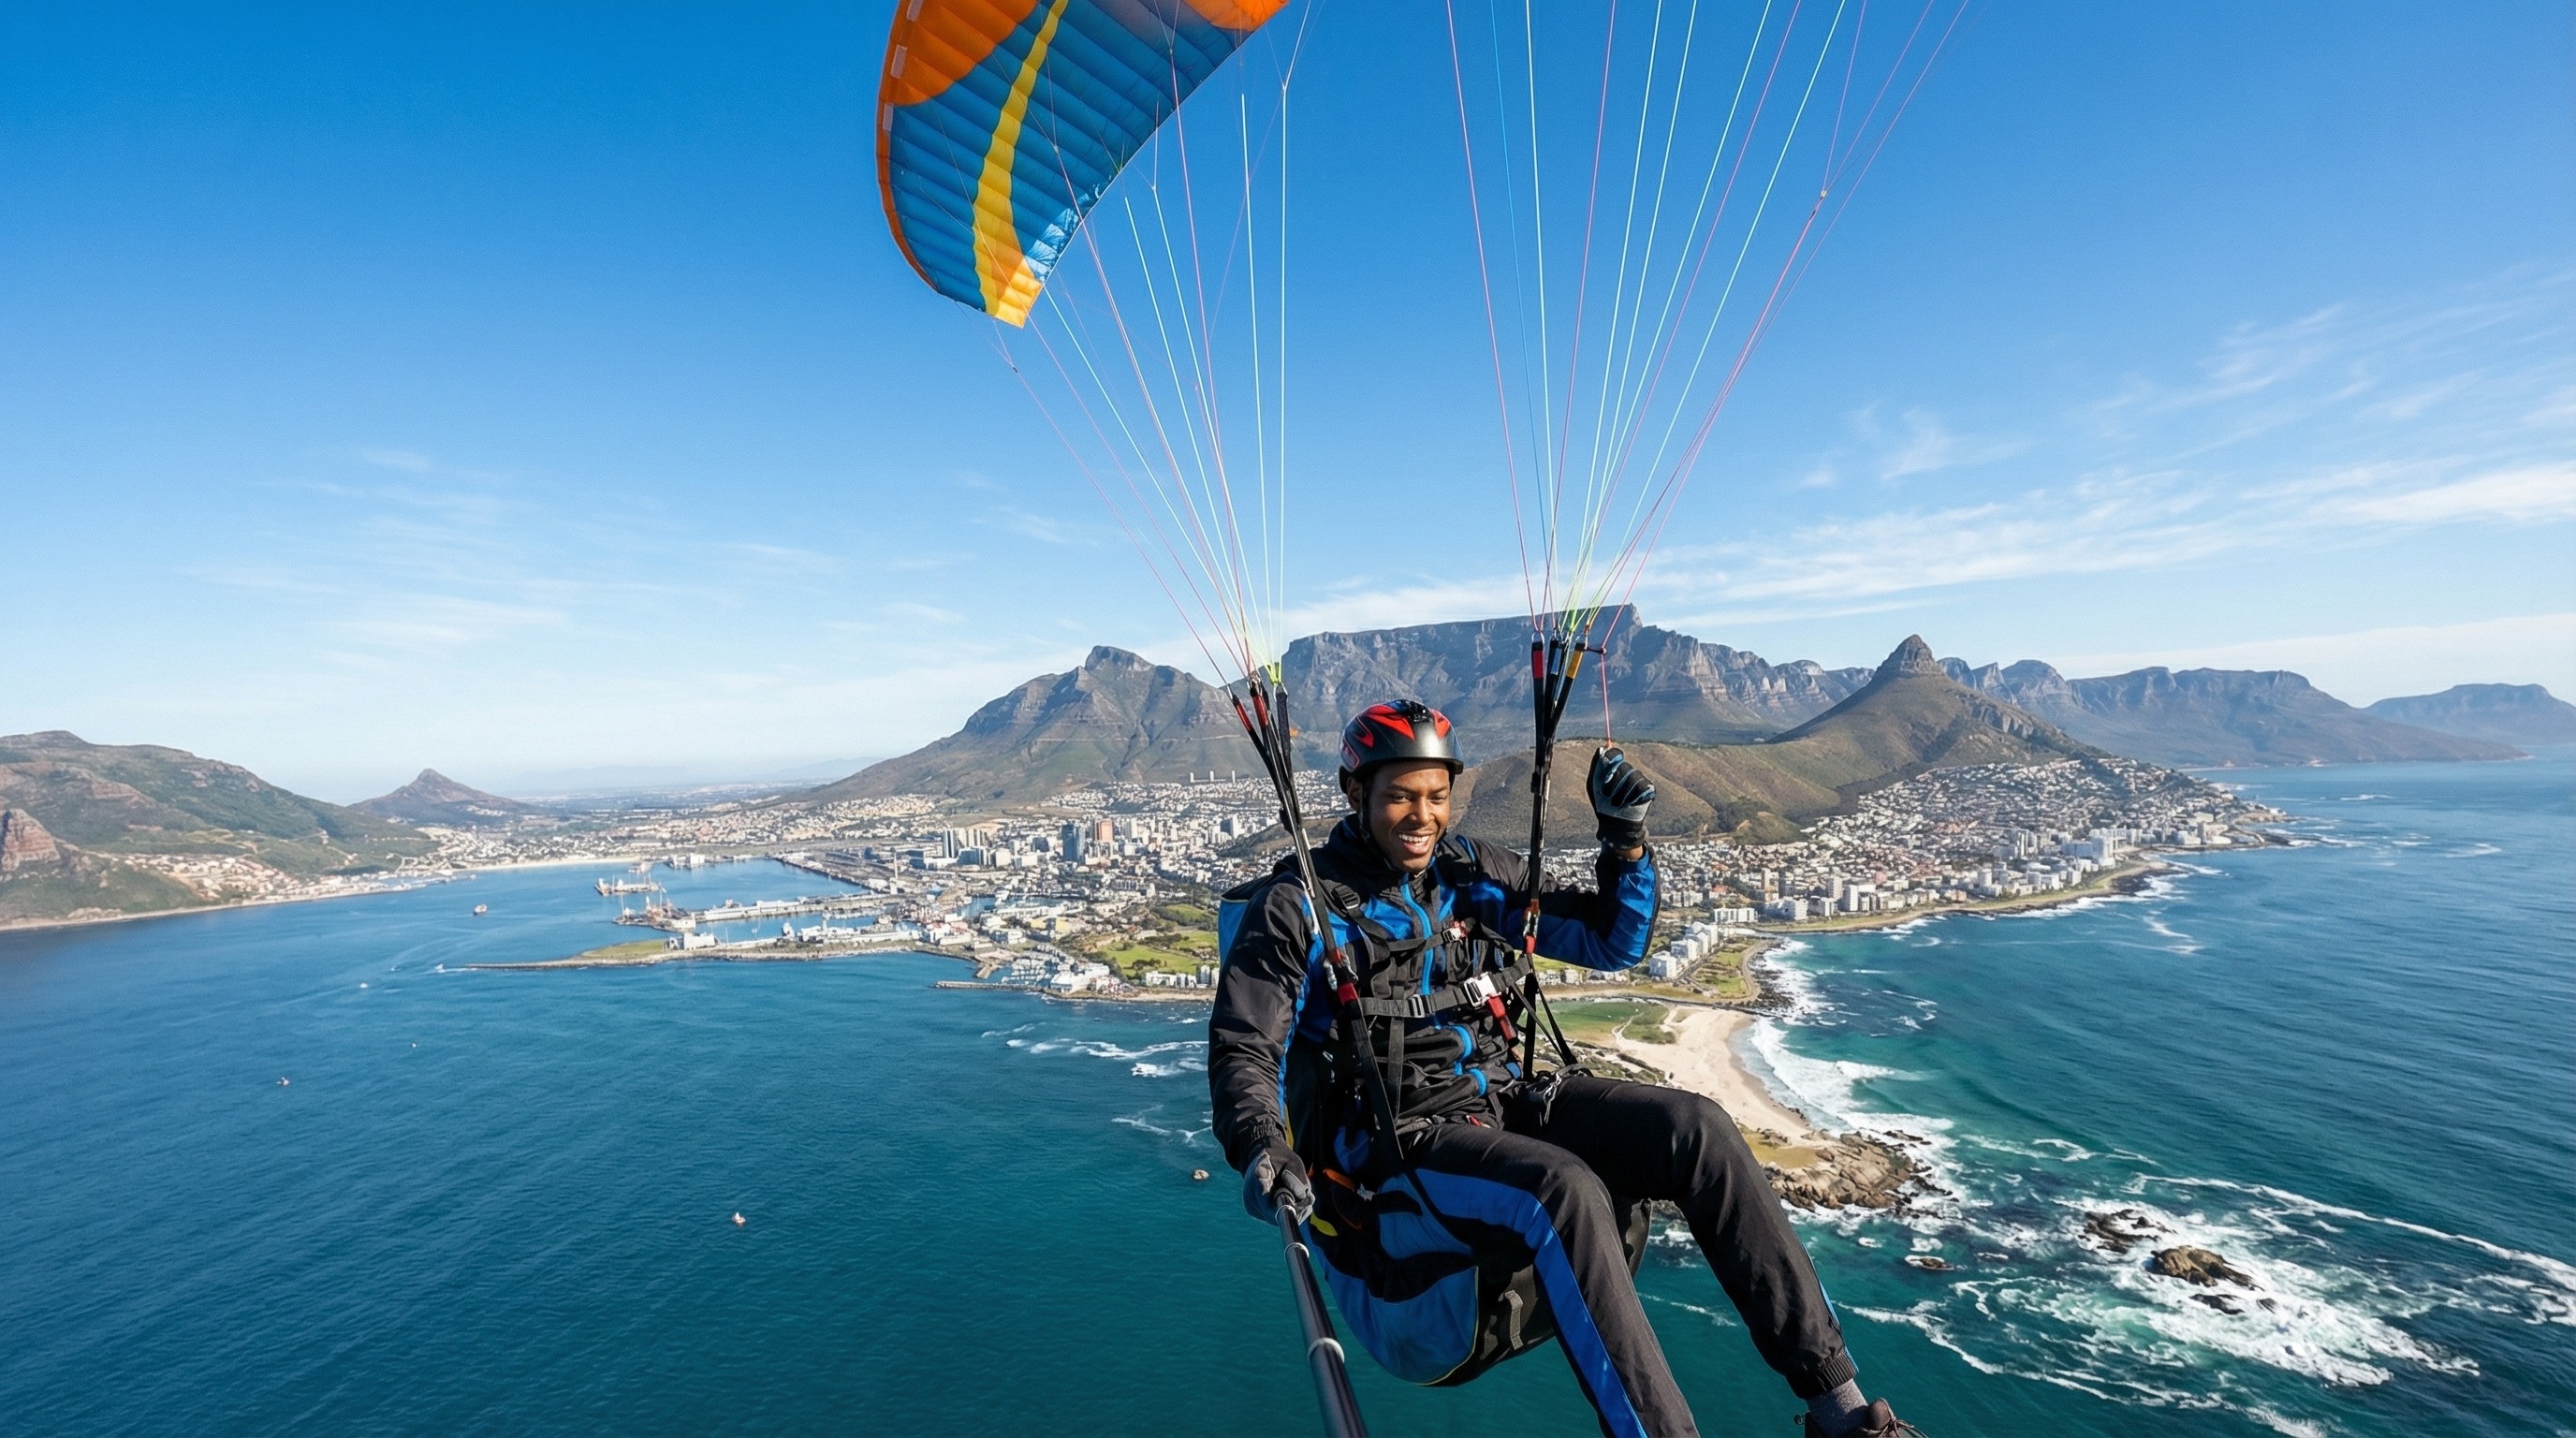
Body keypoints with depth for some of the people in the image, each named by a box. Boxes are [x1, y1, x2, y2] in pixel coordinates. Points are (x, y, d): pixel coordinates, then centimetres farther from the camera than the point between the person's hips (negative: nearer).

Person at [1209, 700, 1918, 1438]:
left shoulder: (1473, 874, 8)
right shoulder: (1297, 908, -6)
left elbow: (1612, 942, 12)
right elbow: (1242, 1053, -8)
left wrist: (1624, 838, -3)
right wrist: (1262, 1151, -27)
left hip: (1504, 1101, 5)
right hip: (1389, 1144, -5)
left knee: (1697, 1128, -16)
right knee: (1563, 1190, -35)